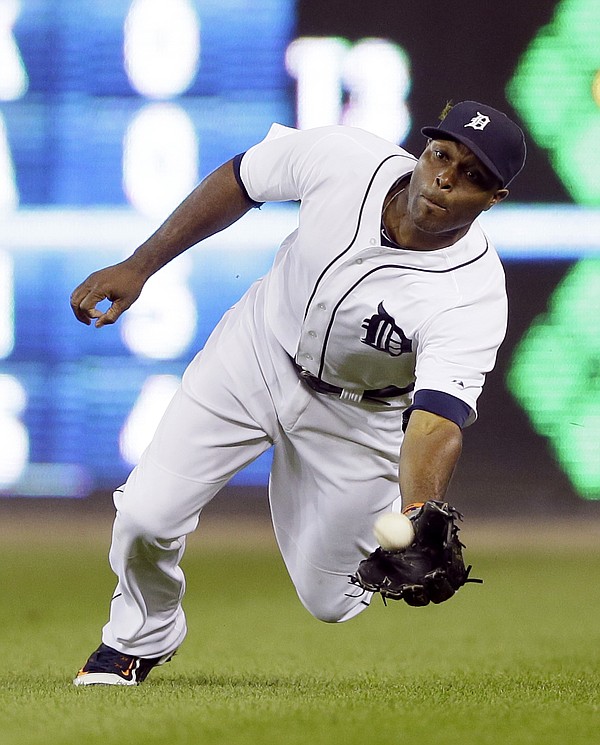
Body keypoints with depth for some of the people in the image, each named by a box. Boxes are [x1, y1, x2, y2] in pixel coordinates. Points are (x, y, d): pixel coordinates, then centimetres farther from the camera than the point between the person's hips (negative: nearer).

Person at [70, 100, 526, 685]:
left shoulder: (473, 297, -34)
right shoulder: (341, 157, -26)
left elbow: (437, 424, -44)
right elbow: (237, 183, -7)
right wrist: (138, 266, -5)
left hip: (359, 413, -2)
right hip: (255, 353, 2)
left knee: (329, 598, 1)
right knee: (145, 516, -9)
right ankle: (141, 638, 24)